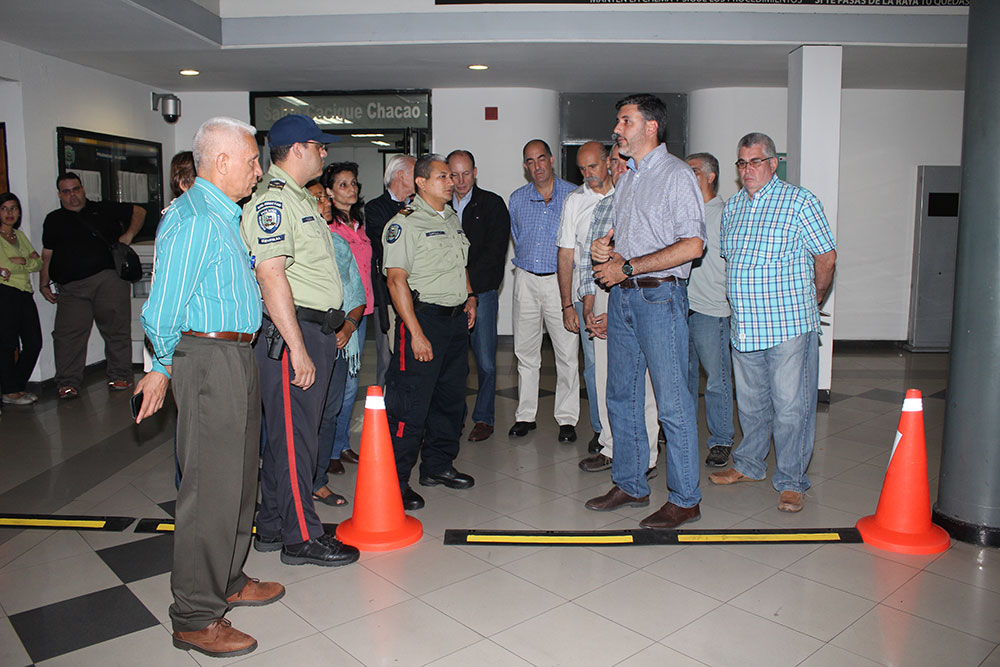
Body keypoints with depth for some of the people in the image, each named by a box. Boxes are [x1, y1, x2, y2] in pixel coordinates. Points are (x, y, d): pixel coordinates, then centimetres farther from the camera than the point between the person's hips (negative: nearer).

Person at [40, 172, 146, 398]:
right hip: (70, 287, 1)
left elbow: (138, 211, 20)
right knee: (68, 334, -7)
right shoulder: (54, 220, 20)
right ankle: (68, 383, 1)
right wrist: (45, 284, 14)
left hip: (109, 278, -1)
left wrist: (129, 234, 5)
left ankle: (119, 377, 9)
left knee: (116, 329, -1)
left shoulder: (104, 209, 15)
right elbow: (47, 254, 20)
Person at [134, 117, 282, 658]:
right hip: (208, 358, -10)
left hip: (235, 356, 10)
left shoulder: (223, 216, 17)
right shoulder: (194, 218, -15)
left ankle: (227, 582, 33)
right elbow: (164, 304, -15)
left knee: (238, 477, 18)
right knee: (211, 487, -4)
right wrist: (163, 366, -3)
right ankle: (195, 618, 8)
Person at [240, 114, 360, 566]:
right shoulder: (271, 199, -13)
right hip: (290, 331, -10)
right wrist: (298, 348, -24)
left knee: (290, 432, 16)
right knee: (294, 435, -2)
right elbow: (272, 277, -21)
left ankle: (273, 525, 28)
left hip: (316, 330, 10)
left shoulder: (299, 197, 19)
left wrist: (336, 325, 22)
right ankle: (301, 537, 10)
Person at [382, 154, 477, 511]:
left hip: (456, 319, 8)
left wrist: (469, 297, 15)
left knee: (451, 398, 14)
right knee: (412, 404, -6)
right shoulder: (405, 223, -9)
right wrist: (416, 333, -20)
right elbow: (396, 280, -16)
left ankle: (438, 465, 29)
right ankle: (396, 480, 5)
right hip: (423, 318, -8)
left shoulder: (452, 219, 17)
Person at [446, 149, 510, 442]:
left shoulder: (492, 204, 3)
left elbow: (495, 250, -4)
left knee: (485, 361, -2)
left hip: (482, 291, -3)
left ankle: (484, 419, 11)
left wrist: (467, 281, -10)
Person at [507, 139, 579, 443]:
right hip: (526, 279, 3)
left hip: (560, 279, -3)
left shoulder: (573, 195, 1)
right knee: (525, 352, 7)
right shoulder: (517, 198, 11)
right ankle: (525, 415, 17)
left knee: (567, 354, -2)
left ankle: (567, 418, 7)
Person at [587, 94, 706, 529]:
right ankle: (630, 485, 25)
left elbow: (692, 245, -16)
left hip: (659, 295, -8)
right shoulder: (626, 178, 17)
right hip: (622, 296, 8)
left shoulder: (676, 174, -7)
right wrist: (604, 248, 1)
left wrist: (627, 267, -16)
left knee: (672, 401, -3)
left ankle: (685, 499, 8)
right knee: (621, 396, 12)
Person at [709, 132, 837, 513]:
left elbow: (826, 257, 1)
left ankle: (791, 481, 12)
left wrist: (813, 300, 9)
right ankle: (749, 466, 32)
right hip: (743, 325, 5)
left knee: (790, 407, 0)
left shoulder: (799, 202, -4)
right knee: (750, 403, 16)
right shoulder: (732, 206, 13)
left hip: (789, 325, -5)